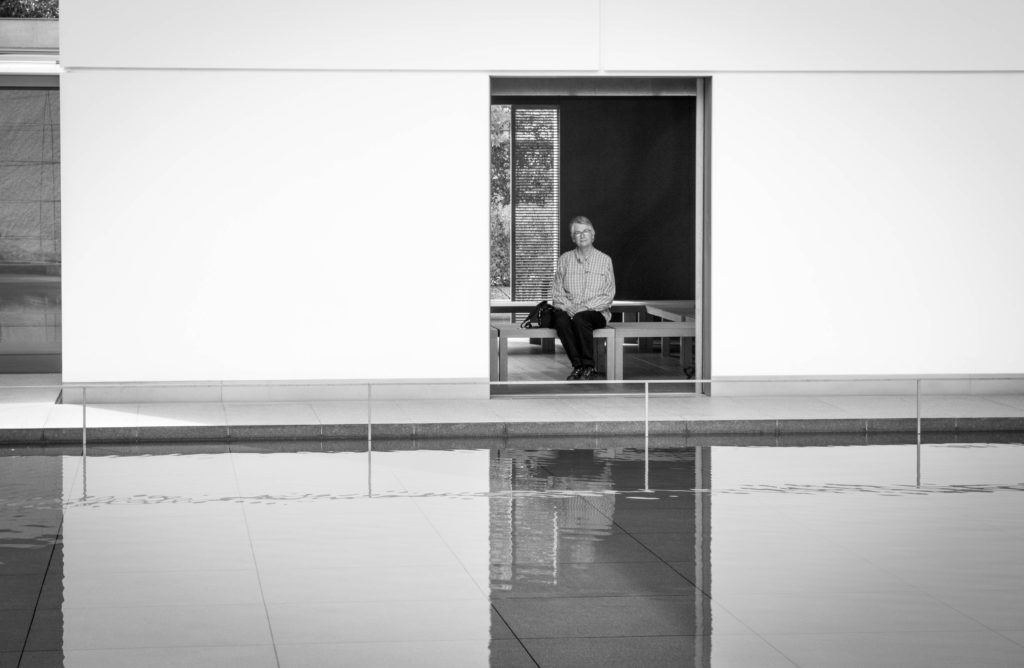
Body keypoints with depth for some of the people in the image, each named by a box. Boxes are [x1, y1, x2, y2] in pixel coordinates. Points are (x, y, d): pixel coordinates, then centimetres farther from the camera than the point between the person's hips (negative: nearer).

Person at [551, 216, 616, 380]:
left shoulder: (604, 260, 6)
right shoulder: (564, 259, 12)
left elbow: (608, 296, 0)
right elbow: (557, 292, 8)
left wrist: (585, 307, -14)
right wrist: (567, 306, -13)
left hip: (596, 312, -2)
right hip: (569, 310, 2)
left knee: (580, 319, -36)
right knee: (561, 319, -34)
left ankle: (588, 367, -22)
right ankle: (577, 365, -25)